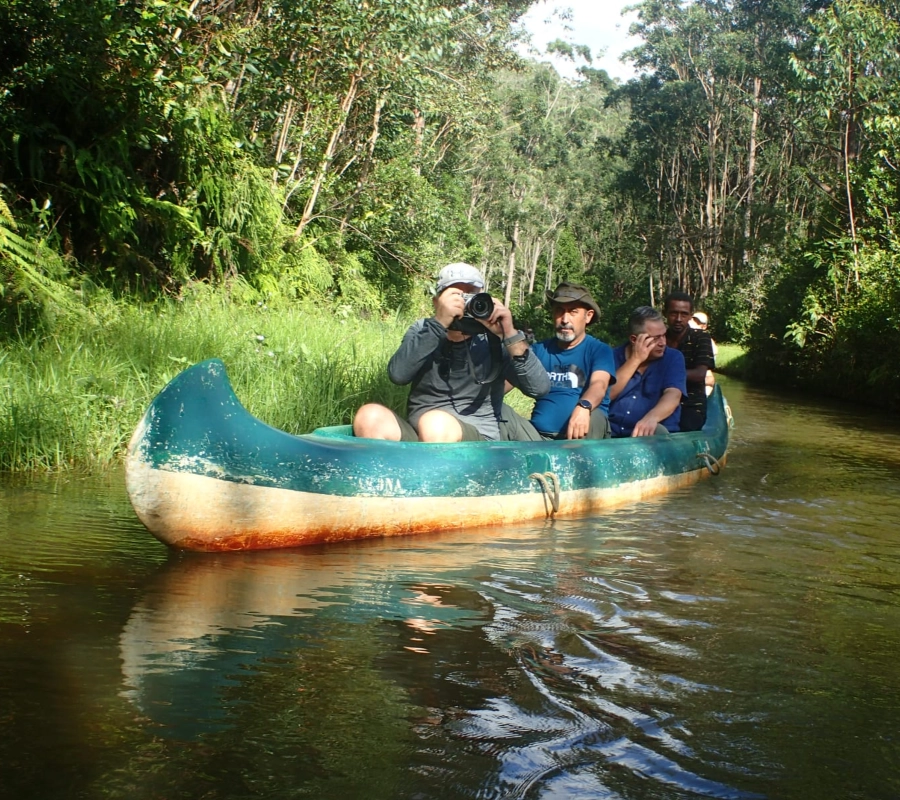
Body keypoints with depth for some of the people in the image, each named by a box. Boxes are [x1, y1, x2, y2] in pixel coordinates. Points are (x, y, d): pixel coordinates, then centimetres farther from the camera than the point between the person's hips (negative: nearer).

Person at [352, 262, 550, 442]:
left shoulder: (493, 339, 0)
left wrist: (510, 335, -22)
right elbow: (398, 374, -16)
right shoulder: (422, 330, 5)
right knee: (371, 417, -24)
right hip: (417, 438, 3)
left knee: (436, 422, -34)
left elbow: (540, 388, -11)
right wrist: (438, 325, -26)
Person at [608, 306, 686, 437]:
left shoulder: (673, 358, 4)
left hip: (651, 436, -1)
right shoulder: (614, 356, 6)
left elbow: (673, 395, -13)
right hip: (612, 433, 1)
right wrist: (635, 360, -10)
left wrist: (651, 417, -35)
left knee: (657, 431, -33)